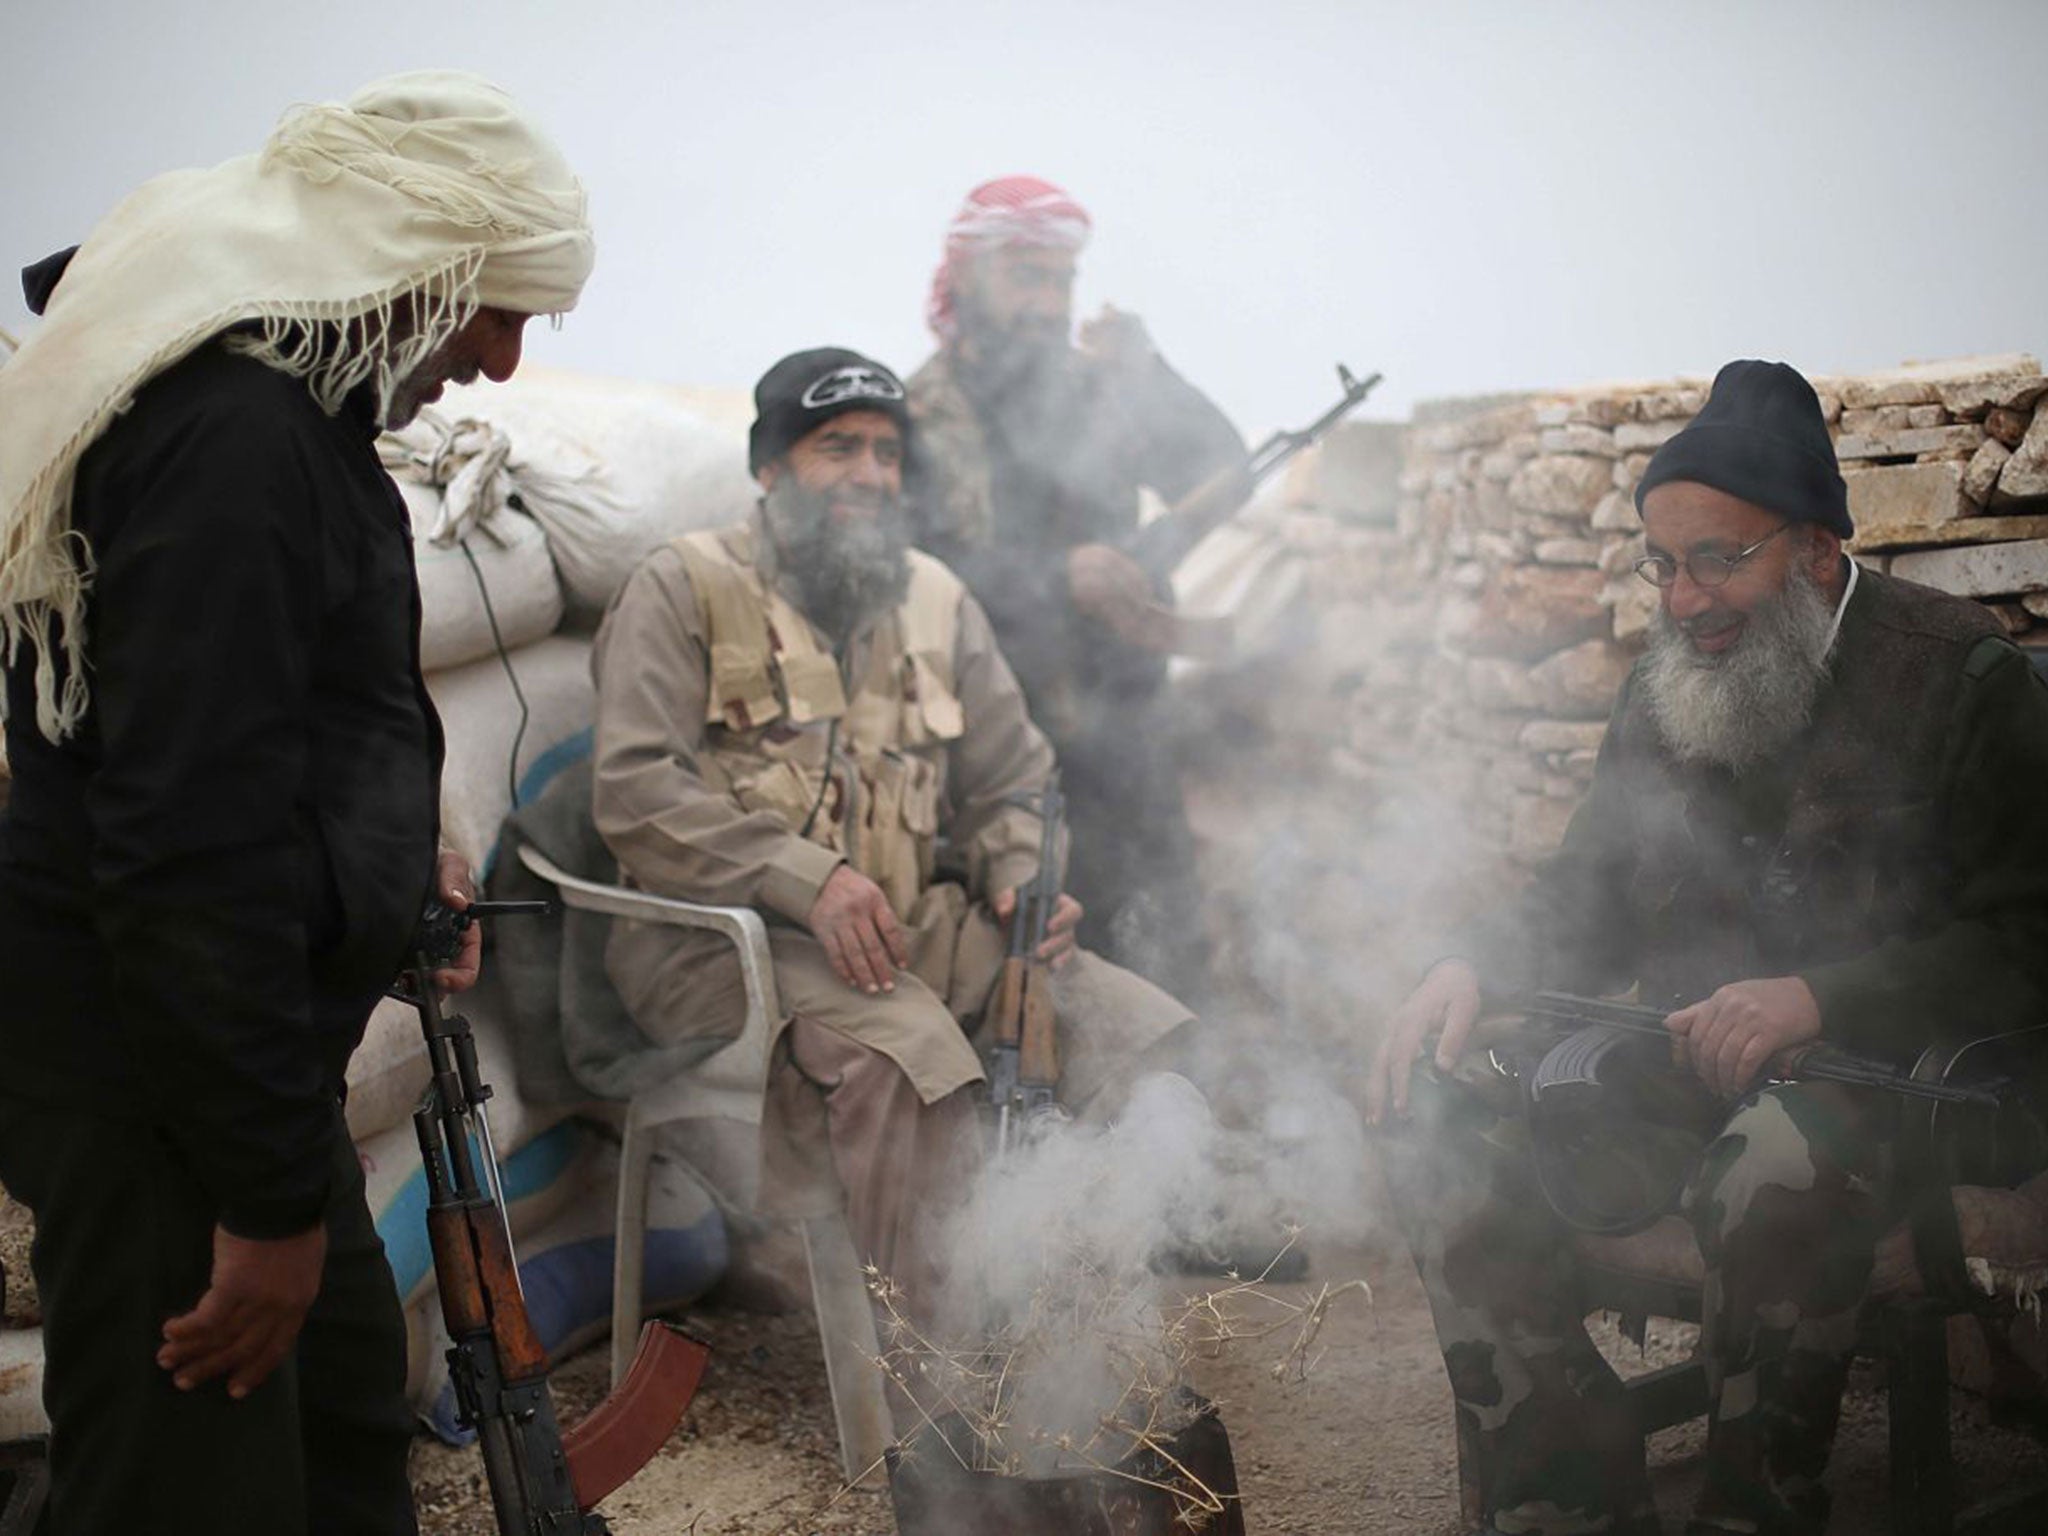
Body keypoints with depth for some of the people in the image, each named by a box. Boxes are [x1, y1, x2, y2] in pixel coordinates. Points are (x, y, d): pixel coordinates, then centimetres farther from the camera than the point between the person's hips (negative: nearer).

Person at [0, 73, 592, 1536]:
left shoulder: (279, 399, 11)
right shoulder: (236, 437, -23)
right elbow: (190, 853, -26)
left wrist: (396, 850, 15)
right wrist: (273, 1193, -22)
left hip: (235, 1034, 11)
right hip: (154, 1068, -11)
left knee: (350, 1402, 22)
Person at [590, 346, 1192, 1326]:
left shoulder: (936, 603, 17)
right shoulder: (684, 588, 2)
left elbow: (1013, 785, 21)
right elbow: (633, 789, -11)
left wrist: (1025, 882, -3)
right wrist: (806, 878, -23)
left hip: (914, 927, 6)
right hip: (720, 937, -5)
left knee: (1136, 1025, -14)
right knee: (906, 1044, -36)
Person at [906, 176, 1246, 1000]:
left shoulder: (1096, 389, 9)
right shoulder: (915, 421, -2)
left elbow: (1219, 473, 2)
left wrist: (1149, 377, -11)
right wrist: (1061, 577, -23)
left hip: (1119, 723, 3)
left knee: (1164, 955, 3)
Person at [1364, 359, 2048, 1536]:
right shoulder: (1666, 687, 12)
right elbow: (1590, 893, 20)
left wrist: (1822, 997, -24)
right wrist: (1473, 968, -1)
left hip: (1882, 1067, -5)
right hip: (1682, 1062, 6)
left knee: (1776, 1170, -39)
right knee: (1446, 1130, -16)